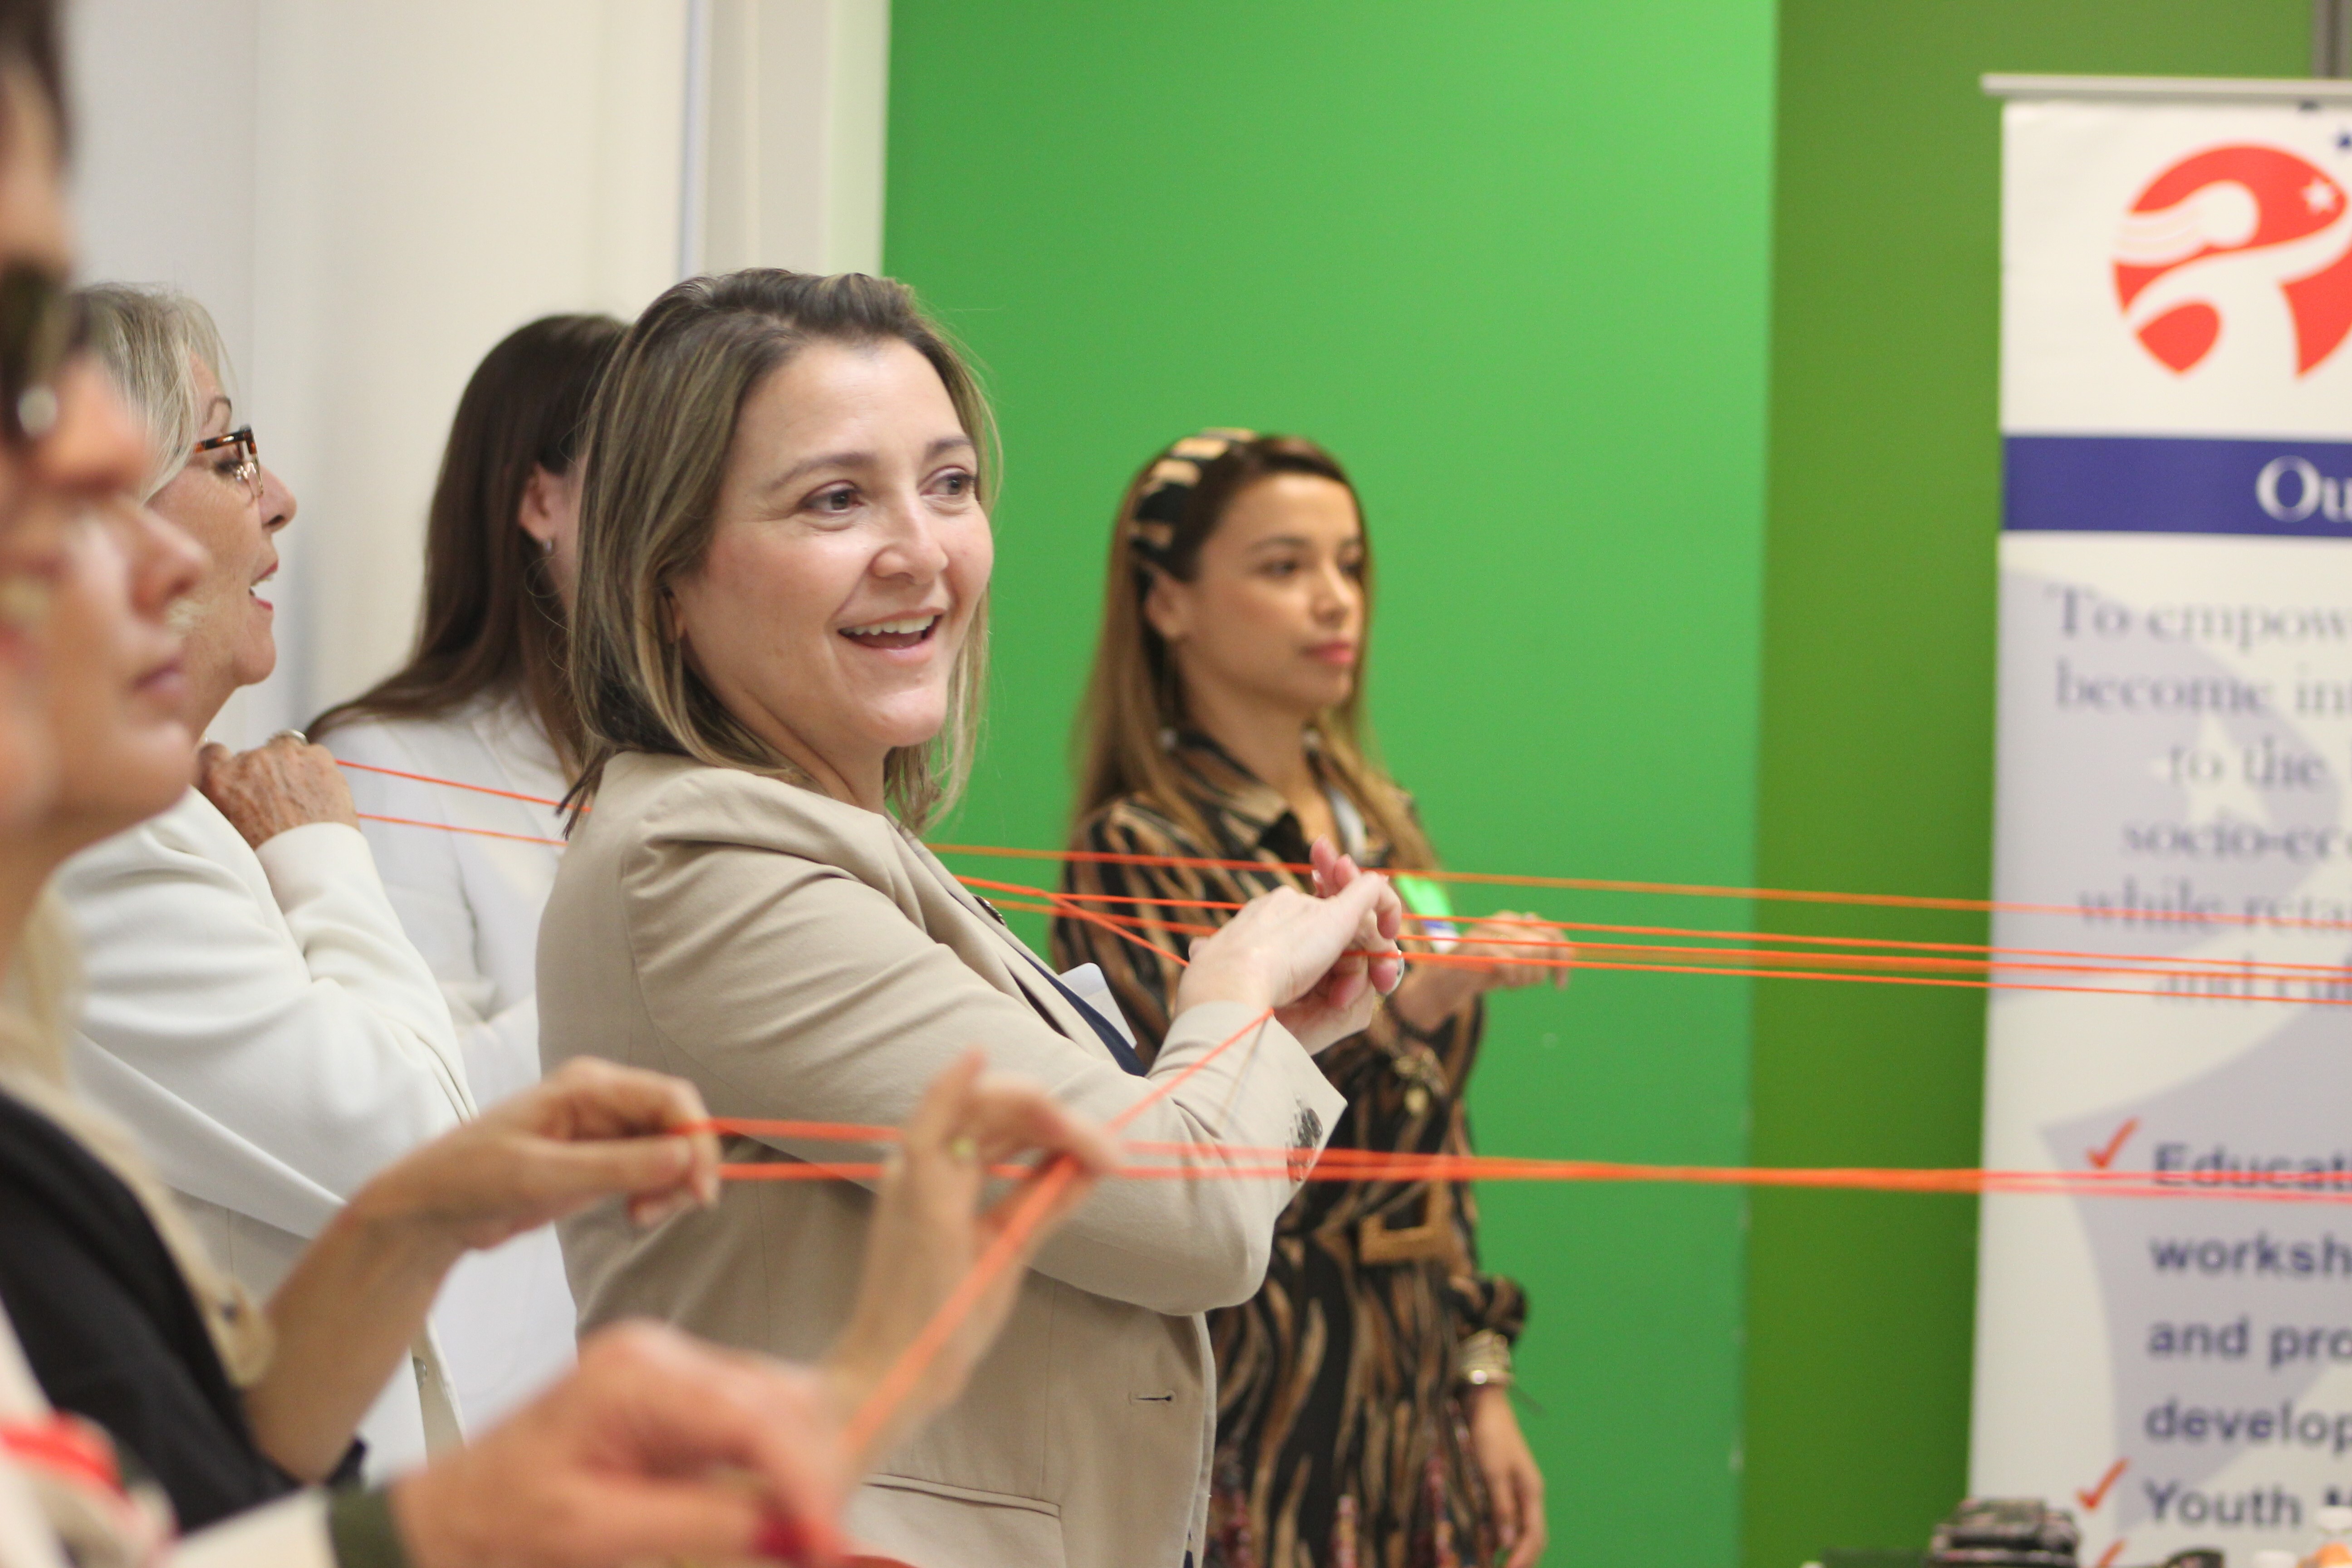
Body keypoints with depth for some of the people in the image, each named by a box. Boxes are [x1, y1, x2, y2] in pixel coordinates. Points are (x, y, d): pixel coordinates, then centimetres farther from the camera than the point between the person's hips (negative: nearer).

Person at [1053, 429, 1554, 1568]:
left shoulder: (1379, 827, 13)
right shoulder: (1136, 852, -7)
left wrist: (1482, 1386, 12)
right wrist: (1400, 1014, -27)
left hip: (1410, 1396, 6)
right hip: (1252, 1417, -6)